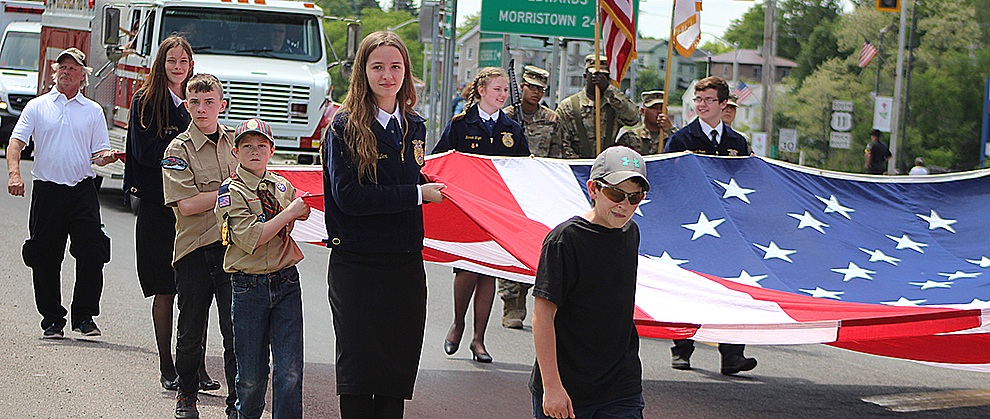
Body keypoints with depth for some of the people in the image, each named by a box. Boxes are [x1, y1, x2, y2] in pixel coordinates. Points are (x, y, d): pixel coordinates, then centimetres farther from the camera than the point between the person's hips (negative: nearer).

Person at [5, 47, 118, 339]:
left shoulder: (93, 111, 11)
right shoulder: (37, 107, 9)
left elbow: (99, 154, 10)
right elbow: (16, 142, 0)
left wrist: (106, 157, -15)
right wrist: (14, 173, -17)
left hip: (83, 191, 0)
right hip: (47, 191, 0)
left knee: (91, 254, -10)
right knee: (45, 259, 3)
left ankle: (84, 316, 2)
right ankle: (52, 321, 13)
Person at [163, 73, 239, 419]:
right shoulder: (178, 150, -3)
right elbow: (187, 204, -13)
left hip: (232, 245, 2)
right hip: (194, 248, -2)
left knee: (236, 331, -2)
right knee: (191, 331, 10)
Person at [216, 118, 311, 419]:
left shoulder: (282, 186, 10)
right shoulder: (231, 191, -4)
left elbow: (306, 215, 24)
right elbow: (250, 238, -16)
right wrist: (289, 213, -14)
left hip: (286, 283, 3)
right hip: (249, 288, -3)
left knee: (290, 369, -3)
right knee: (251, 372, 5)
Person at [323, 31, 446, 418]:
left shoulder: (414, 127, 12)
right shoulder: (345, 127, -5)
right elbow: (348, 197, -16)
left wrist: (437, 186, 2)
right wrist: (417, 195, -15)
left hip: (405, 266, 5)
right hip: (357, 266, -5)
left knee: (398, 374, 6)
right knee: (358, 372, 0)